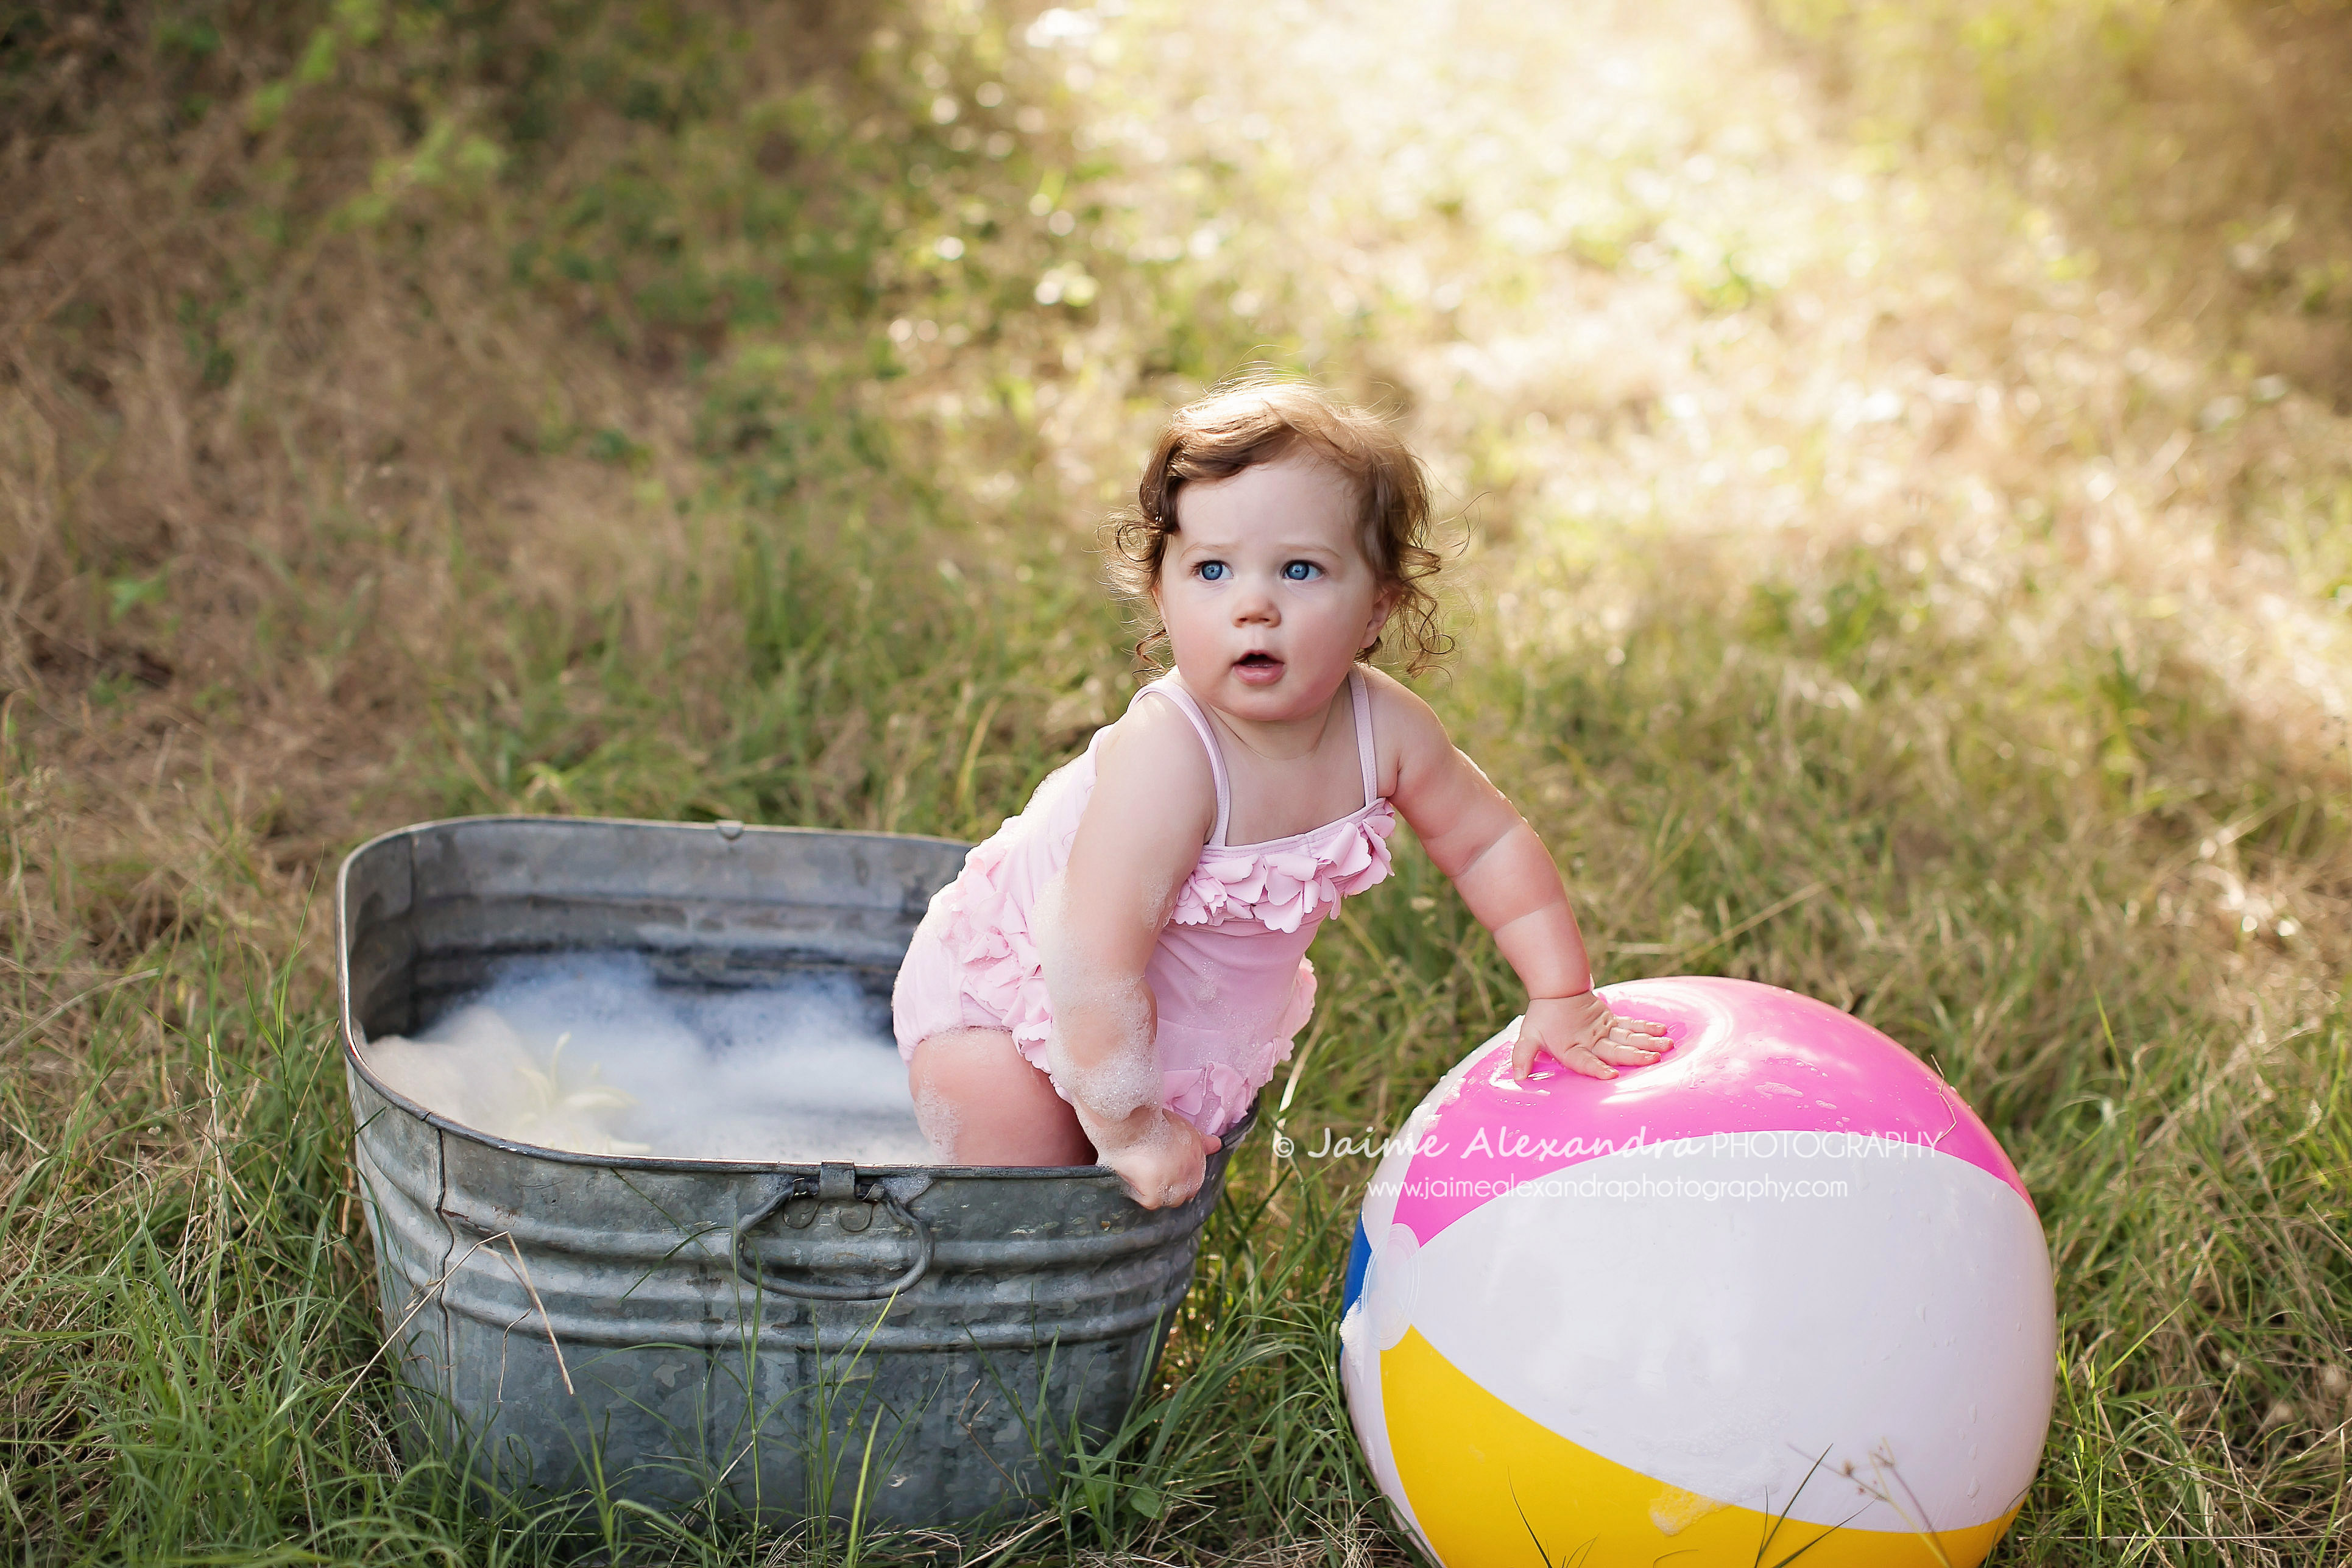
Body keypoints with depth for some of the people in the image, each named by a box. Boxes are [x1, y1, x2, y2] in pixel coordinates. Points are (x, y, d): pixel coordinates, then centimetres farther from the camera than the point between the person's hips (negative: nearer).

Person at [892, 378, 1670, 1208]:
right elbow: (1096, 966, -37)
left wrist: (1563, 998, 0)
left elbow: (1491, 843, -1)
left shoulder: (1385, 727, -19)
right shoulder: (1166, 761, -39)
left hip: (1195, 1029, 6)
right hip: (999, 1008, -5)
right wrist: (1130, 1125, -27)